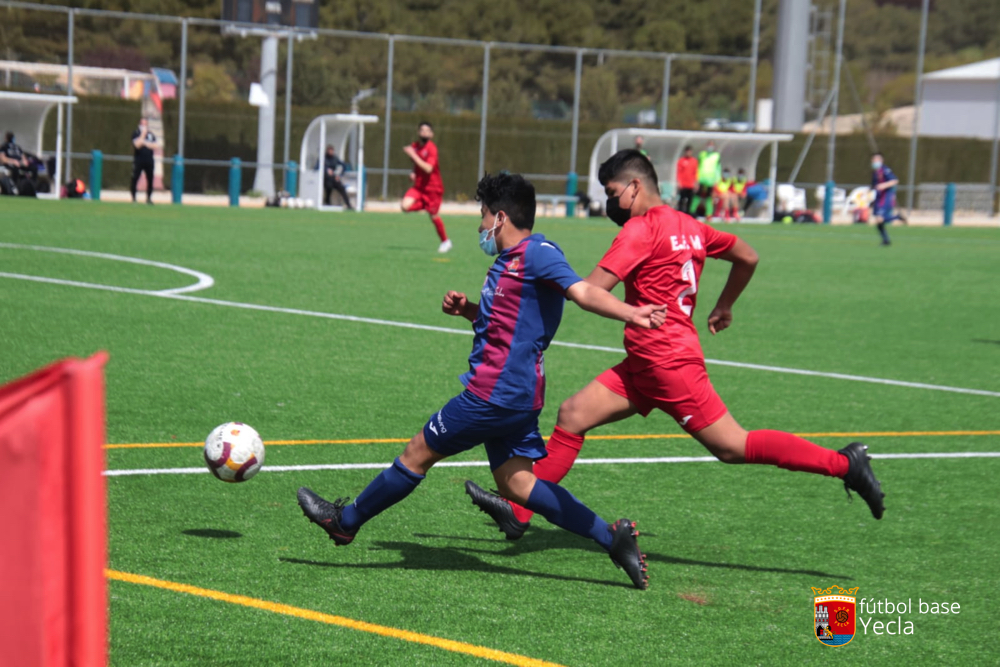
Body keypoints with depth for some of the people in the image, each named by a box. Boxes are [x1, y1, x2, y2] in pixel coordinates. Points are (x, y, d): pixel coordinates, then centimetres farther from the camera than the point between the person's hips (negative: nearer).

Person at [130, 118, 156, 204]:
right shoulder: (136, 133, 2)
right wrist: (143, 135, -11)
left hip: (149, 160, 4)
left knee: (150, 179, 3)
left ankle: (149, 198, 13)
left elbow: (154, 146, -1)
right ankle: (133, 198, 0)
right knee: (135, 179, -7)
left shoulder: (151, 135, 13)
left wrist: (144, 142, -9)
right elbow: (137, 144, -13)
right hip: (138, 160, -4)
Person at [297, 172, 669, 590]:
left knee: (419, 453, 3)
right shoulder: (510, 261, 18)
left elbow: (582, 291, -25)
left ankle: (345, 522, 18)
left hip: (497, 393, -10)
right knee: (514, 483, 6)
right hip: (515, 394, 10)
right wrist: (466, 310, 13)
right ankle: (611, 537, 0)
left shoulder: (536, 253, -13)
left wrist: (629, 314, -41)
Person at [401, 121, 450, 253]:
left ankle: (445, 241, 20)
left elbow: (428, 168, -29)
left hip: (433, 188, -5)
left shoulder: (431, 148, -16)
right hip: (419, 186, 6)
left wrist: (413, 155, -31)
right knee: (405, 206, -17)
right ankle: (423, 206, 13)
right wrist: (414, 174, 3)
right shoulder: (414, 146, 4)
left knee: (433, 216, 1)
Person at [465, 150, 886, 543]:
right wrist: (724, 307, 33)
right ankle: (518, 513, 3)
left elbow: (593, 289, -19)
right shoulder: (689, 227, 13)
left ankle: (844, 463, -1)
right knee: (573, 415, 4)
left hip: (665, 360, -10)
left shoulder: (640, 229, -12)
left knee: (733, 447, -5)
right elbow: (748, 257, 21)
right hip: (646, 364, 10)